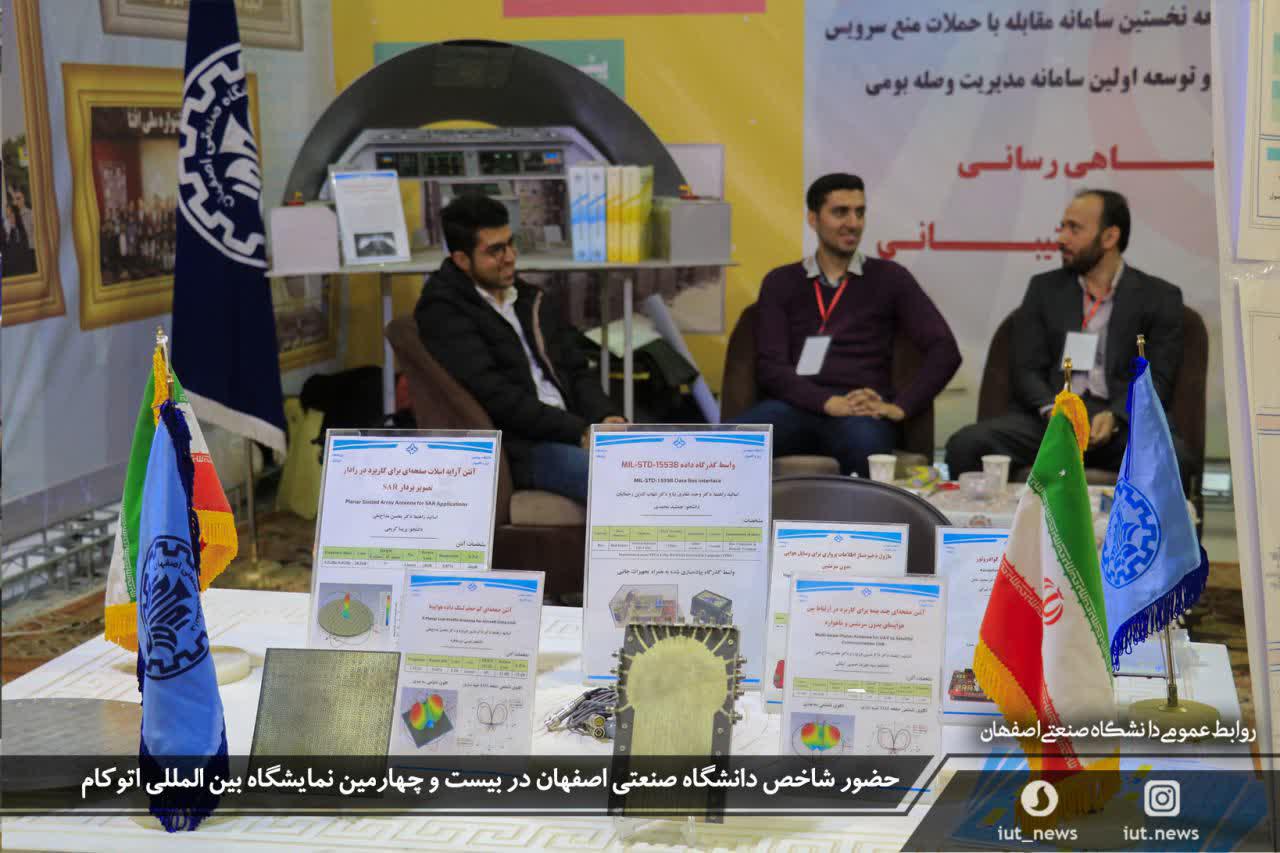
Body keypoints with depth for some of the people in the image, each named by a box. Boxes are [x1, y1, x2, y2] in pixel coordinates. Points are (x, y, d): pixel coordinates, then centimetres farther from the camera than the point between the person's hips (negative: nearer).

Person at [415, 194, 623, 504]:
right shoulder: (443, 309, -4)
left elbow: (576, 370, 19)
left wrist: (605, 417, -3)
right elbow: (494, 395, -14)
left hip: (568, 433, 8)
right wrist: (579, 431, -17)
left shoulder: (529, 298, 19)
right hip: (514, 449, -7)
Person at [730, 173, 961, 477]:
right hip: (796, 406, 1)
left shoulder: (888, 278, 14)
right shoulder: (781, 282, 16)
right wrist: (829, 402, -14)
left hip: (862, 413, -1)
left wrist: (900, 406, -10)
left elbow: (944, 351, 6)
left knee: (865, 444, -41)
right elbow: (770, 367, 4)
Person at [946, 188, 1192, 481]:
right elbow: (1026, 369, 7)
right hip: (1048, 416, 2)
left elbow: (1157, 379, 1)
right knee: (966, 445, -25)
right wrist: (1052, 410, -14)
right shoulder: (1044, 288, 15)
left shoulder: (1159, 297, 9)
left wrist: (1114, 417, -19)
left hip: (1123, 421, -2)